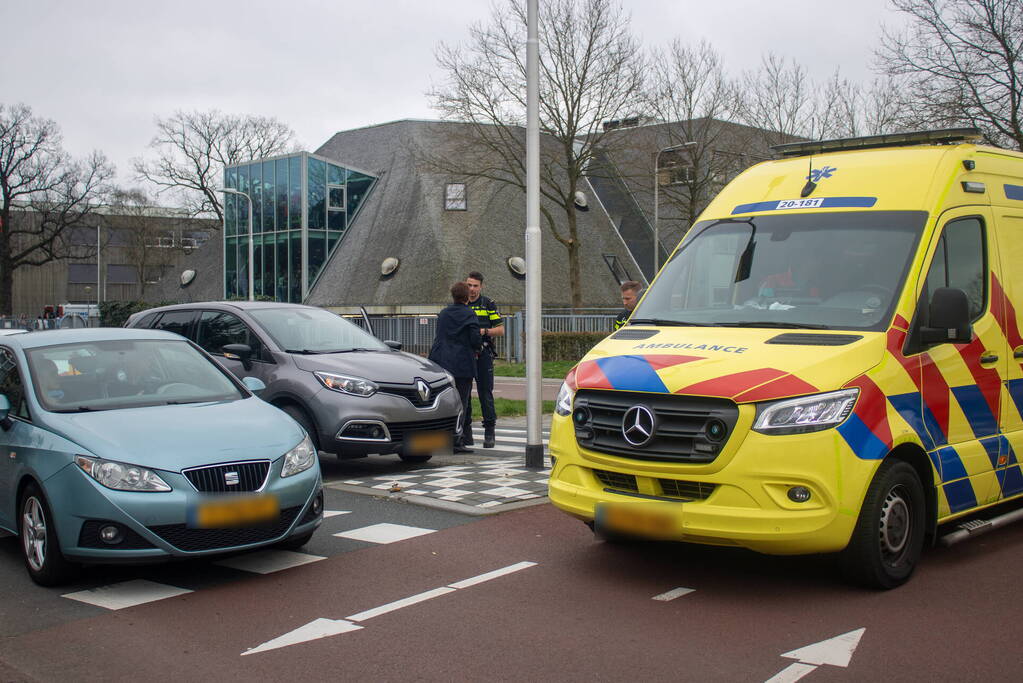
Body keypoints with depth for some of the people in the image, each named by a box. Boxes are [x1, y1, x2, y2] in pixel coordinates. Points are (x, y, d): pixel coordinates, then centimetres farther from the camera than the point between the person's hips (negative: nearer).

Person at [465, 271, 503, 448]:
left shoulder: (489, 304, 4)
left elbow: (501, 330, 2)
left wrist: (483, 331, -14)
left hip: (483, 355, -3)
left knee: (485, 393, -4)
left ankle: (489, 432, 1)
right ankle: (466, 432, 11)